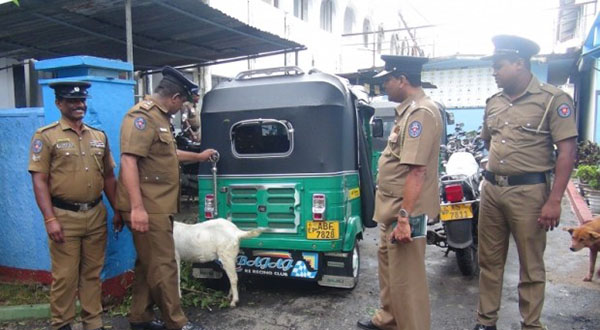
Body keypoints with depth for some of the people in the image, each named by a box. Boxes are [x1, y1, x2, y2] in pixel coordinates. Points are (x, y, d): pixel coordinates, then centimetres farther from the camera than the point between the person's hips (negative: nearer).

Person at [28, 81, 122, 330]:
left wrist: (117, 211, 11)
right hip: (64, 216, -4)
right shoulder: (46, 136, -3)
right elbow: (39, 180, -8)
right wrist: (50, 219, -15)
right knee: (65, 276, 5)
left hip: (96, 214, 4)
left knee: (92, 273, 13)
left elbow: (108, 176, 14)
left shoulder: (99, 136, 11)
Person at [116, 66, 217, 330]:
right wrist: (137, 207, -30)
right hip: (148, 208, -10)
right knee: (163, 265, -1)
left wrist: (198, 156, 44)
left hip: (157, 206, 10)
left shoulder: (159, 117, 17)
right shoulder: (142, 117, -16)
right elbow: (128, 161, -24)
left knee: (149, 263, 17)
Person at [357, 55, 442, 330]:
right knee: (388, 262, 23)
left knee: (406, 277, 0)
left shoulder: (421, 113, -20)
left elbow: (417, 171, -27)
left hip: (404, 212, -11)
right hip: (393, 207, 11)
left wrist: (404, 217, -28)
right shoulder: (409, 110, 13)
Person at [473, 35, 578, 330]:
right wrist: (496, 171, 14)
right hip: (491, 189, 6)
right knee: (489, 261, 14)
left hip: (528, 192, -6)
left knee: (531, 267, 7)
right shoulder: (494, 102, 11)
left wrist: (554, 200, -15)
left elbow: (567, 150, -11)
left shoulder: (553, 98, -7)